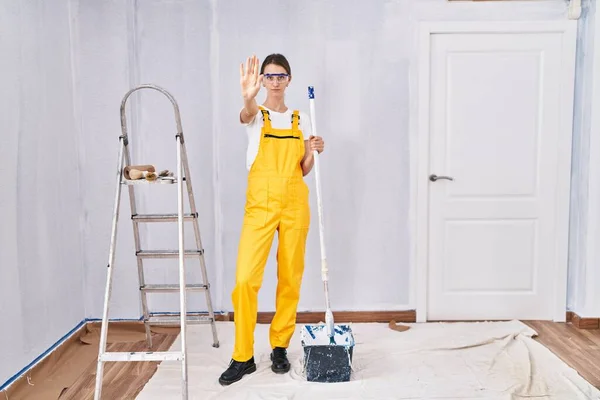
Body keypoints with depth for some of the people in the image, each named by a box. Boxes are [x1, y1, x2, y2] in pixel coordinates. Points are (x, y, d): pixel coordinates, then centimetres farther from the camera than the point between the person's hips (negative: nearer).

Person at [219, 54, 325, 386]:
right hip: (260, 202, -3)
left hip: (295, 203, 3)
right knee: (245, 278, -9)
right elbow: (246, 115, -27)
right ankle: (243, 356, 6)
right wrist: (248, 98, -49)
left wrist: (313, 152, -6)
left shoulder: (300, 120, 11)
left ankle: (280, 347, 24)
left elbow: (303, 170, 14)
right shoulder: (256, 115, 2)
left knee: (290, 277, 7)